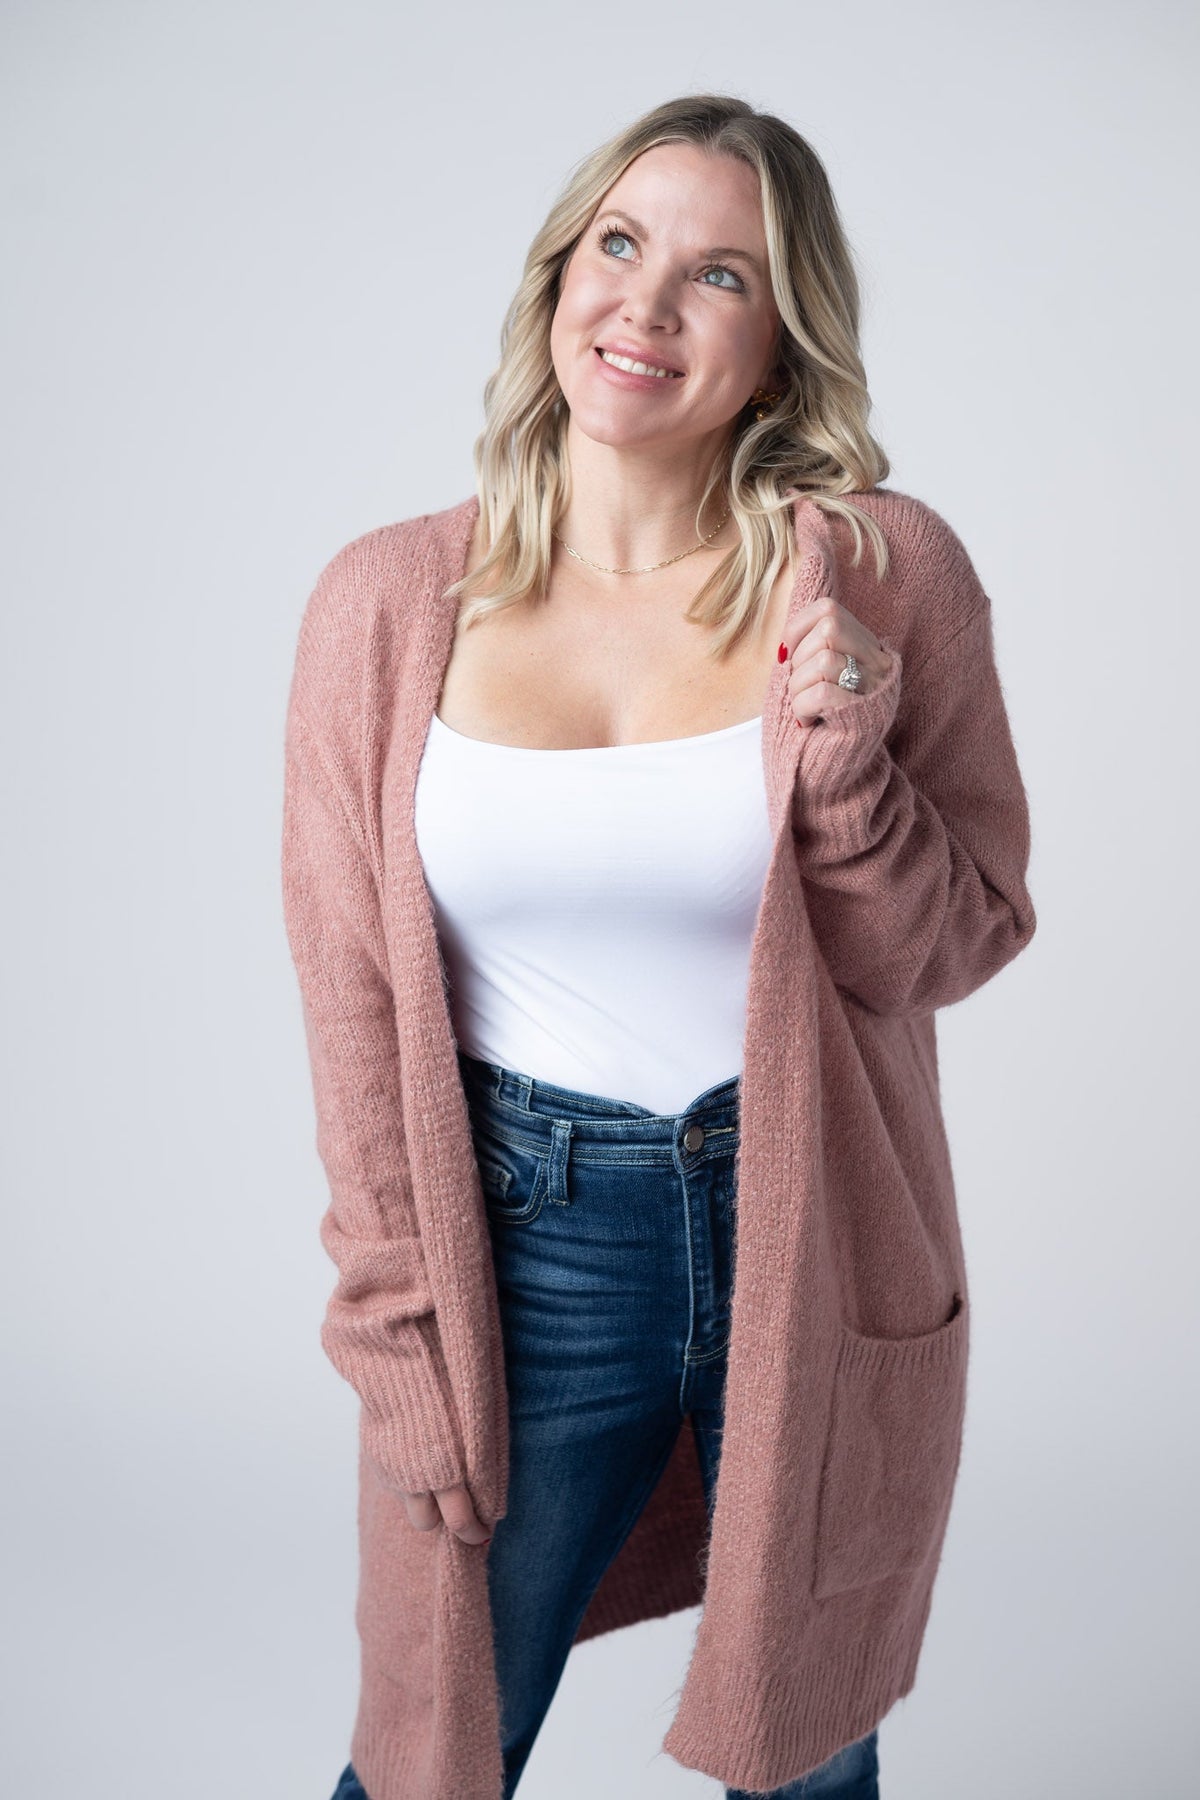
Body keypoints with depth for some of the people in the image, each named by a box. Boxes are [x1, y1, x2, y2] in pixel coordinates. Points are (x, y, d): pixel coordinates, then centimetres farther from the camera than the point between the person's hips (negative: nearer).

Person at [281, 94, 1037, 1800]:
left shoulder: (888, 573, -8)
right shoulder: (390, 602, -5)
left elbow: (962, 947, -1)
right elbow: (354, 1002, 0)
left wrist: (844, 774, -20)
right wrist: (401, 1342, 0)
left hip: (818, 1253, 0)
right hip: (526, 1245, 0)